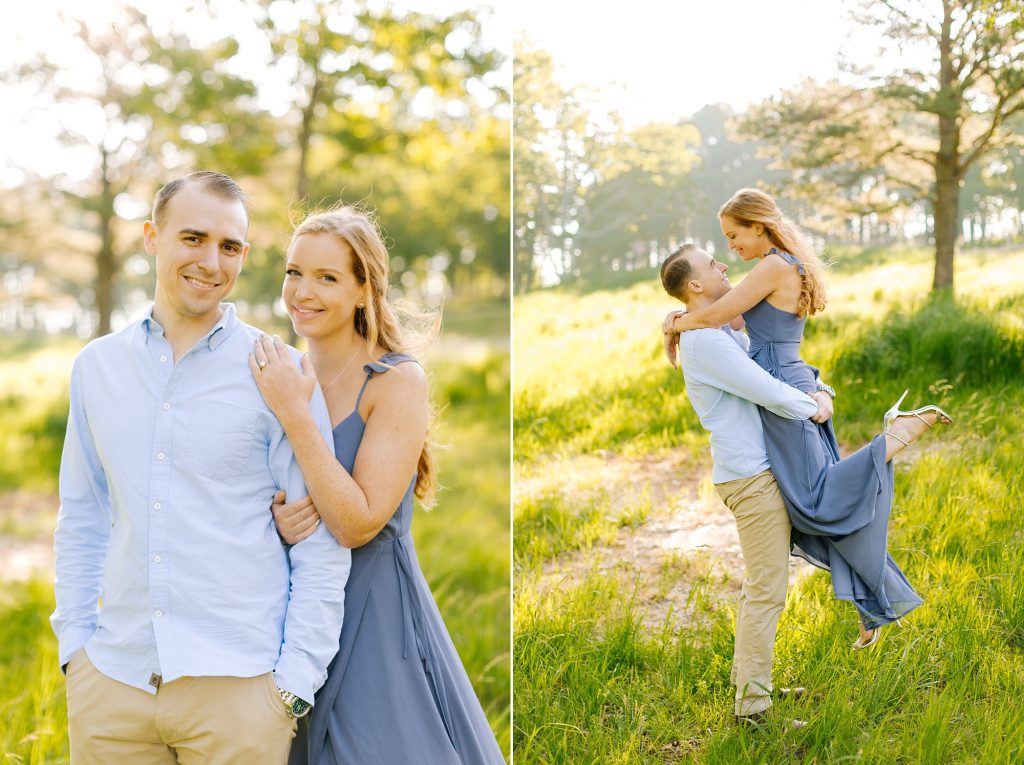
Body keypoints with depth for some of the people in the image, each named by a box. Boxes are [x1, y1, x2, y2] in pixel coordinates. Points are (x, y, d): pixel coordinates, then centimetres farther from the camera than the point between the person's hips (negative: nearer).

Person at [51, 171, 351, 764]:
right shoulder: (97, 366, 8)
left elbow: (322, 543, -4)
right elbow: (82, 519, 15)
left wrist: (294, 683, -8)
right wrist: (74, 643, 7)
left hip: (237, 686, -3)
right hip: (110, 681, 3)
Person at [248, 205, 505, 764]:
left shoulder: (398, 382, -13)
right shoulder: (282, 378, 3)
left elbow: (357, 524, -21)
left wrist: (294, 415, -23)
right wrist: (276, 519, -13)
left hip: (375, 614, -5)